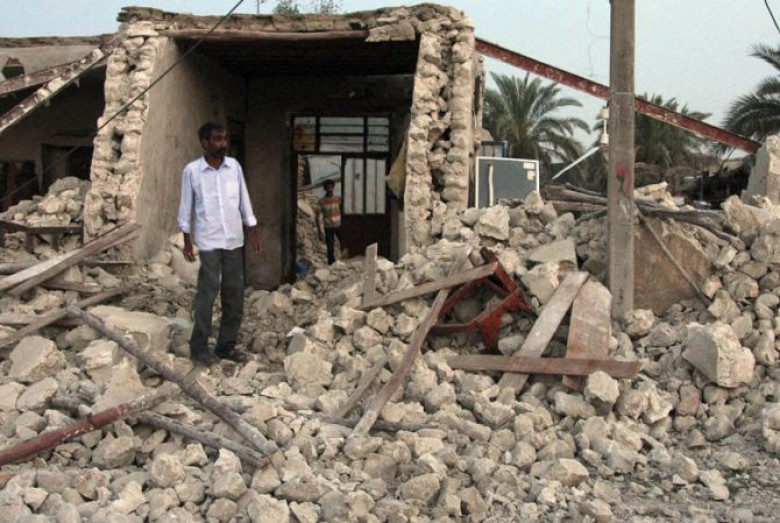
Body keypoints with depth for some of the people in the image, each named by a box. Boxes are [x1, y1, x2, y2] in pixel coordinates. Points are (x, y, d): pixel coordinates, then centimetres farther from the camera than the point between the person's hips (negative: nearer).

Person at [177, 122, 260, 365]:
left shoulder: (234, 166, 4)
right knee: (207, 293, -5)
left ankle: (227, 345, 17)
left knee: (234, 294, 6)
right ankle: (199, 347, 6)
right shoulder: (192, 170, -5)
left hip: (234, 239, 4)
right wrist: (186, 240, -1)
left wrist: (252, 231, 8)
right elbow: (186, 206, 0)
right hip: (209, 241, -4)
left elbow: (244, 200, 10)